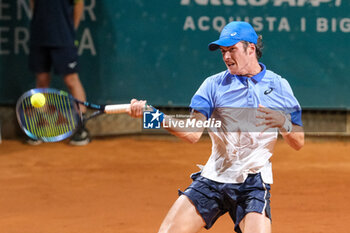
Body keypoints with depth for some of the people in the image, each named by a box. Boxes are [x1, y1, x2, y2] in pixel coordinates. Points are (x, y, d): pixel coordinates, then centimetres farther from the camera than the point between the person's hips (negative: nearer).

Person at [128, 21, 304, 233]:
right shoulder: (214, 85, 3)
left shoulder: (278, 86, 3)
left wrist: (284, 123, -16)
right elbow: (193, 133, -8)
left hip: (253, 184, -1)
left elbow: (298, 143, 5)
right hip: (212, 179, 1)